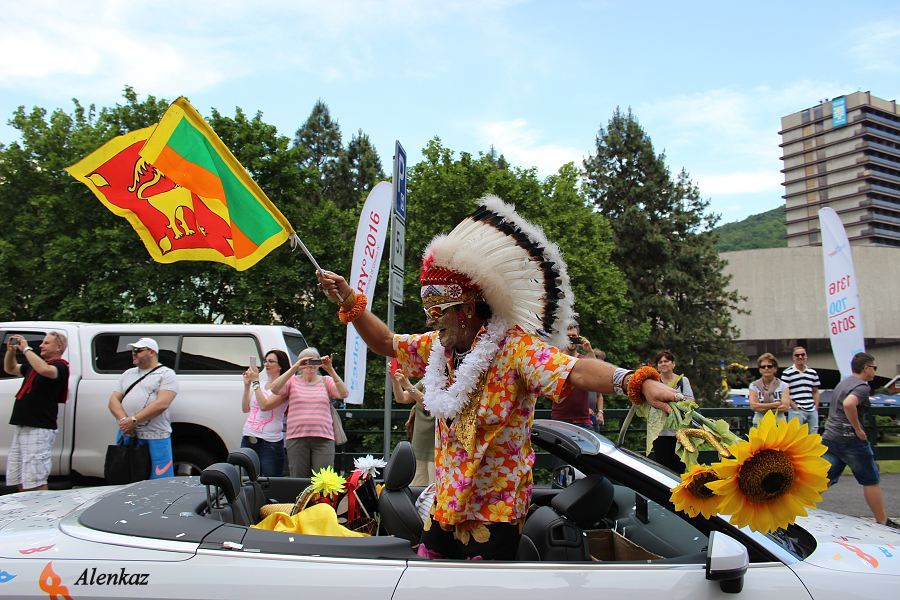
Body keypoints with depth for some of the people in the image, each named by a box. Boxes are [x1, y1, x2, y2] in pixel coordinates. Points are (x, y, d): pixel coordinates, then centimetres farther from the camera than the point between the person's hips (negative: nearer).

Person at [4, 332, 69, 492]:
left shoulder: (60, 367, -8)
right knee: (19, 481, 12)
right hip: (22, 427, 9)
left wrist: (26, 349, -18)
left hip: (39, 429, -9)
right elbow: (10, 369, 33)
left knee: (35, 483, -12)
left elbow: (45, 370, -30)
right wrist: (11, 351, 12)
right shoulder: (34, 364, 20)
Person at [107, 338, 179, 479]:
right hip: (126, 435, 6)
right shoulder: (128, 374, 20)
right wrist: (124, 419, -9)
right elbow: (114, 400, 11)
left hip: (155, 438, -6)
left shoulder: (166, 374, 0)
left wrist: (133, 420, -18)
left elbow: (162, 404, -13)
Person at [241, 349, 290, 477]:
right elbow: (245, 408, 15)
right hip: (248, 439, 7)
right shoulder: (261, 383, 14)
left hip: (270, 442, -6)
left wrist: (255, 382, -12)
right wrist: (247, 385, 5)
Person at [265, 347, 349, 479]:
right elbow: (275, 389, -7)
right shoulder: (292, 382, 12)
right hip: (296, 437, 0)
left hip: (323, 438, 0)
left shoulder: (326, 381, 13)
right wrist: (294, 368, -13)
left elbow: (344, 394, -3)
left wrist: (330, 370, -12)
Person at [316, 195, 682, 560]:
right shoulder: (437, 347, 4)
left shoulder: (514, 346, -17)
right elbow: (386, 343, 17)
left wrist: (638, 382, -47)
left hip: (494, 514, -7)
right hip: (444, 506, 7)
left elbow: (574, 371, -31)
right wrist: (349, 302, 7)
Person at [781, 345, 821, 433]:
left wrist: (816, 408, 6)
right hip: (796, 412, -5)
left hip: (812, 411, 5)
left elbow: (815, 392, 18)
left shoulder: (813, 373, 13)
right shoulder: (787, 373, -4)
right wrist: (796, 408, -11)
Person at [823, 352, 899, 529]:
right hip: (850, 440, -8)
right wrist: (858, 429, -23)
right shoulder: (862, 386, -13)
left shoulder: (843, 383, 16)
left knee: (824, 479, 7)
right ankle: (883, 522, 18)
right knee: (871, 481, 8)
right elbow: (849, 404, -33)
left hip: (830, 438, 8)